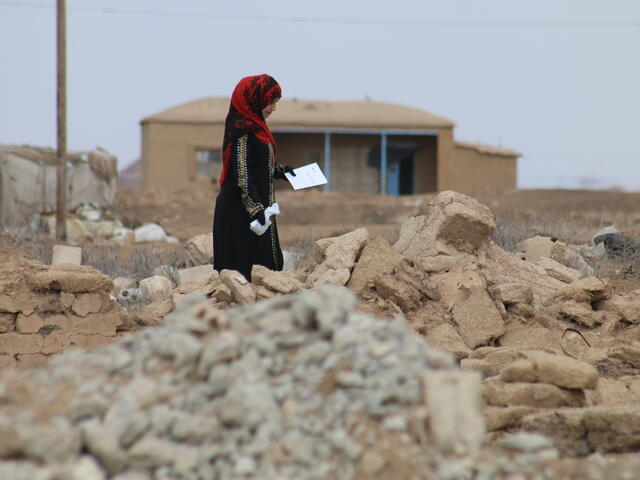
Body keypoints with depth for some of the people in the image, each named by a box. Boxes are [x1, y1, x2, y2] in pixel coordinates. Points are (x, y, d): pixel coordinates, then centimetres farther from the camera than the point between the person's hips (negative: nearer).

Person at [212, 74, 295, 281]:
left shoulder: (253, 126, 14)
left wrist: (278, 171, 12)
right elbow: (241, 173, -21)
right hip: (241, 213, -10)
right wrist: (256, 208, -24)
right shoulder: (243, 129, -16)